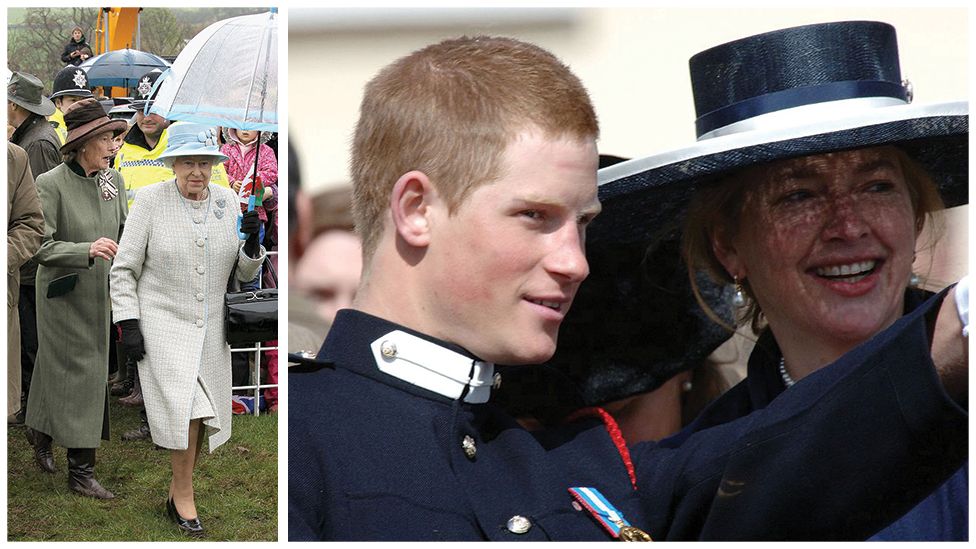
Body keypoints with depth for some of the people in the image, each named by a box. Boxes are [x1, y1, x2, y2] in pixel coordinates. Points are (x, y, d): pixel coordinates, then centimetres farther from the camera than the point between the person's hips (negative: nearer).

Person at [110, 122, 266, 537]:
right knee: (186, 408, -16)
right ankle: (183, 498, -1)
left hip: (210, 327, 4)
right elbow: (124, 268, -4)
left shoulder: (226, 202, 3)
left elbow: (244, 272, 9)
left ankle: (177, 489, 25)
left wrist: (252, 244, -12)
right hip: (163, 323, -4)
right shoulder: (151, 200, -8)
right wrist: (128, 324, -10)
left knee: (204, 415, 6)